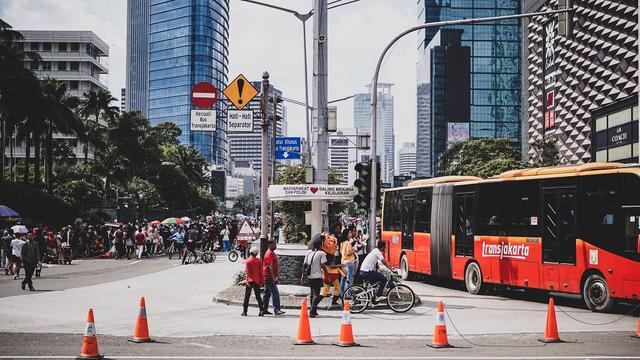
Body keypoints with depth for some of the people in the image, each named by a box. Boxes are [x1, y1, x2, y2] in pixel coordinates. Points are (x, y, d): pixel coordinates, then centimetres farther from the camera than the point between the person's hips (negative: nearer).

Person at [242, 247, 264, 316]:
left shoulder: (248, 261, -7)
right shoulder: (258, 261, 1)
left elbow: (247, 272, -11)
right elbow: (261, 271, 2)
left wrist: (247, 280, -11)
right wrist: (261, 281, 8)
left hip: (250, 280, -3)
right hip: (257, 281, 3)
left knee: (247, 296, 7)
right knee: (258, 296, 8)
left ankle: (244, 311, 9)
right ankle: (262, 310, -3)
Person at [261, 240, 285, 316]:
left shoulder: (272, 253, 18)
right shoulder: (270, 254, -14)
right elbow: (270, 266, -19)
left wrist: (275, 276, 23)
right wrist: (274, 277, -22)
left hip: (267, 277, 11)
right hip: (270, 277, -11)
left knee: (267, 294, 13)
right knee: (275, 293, -12)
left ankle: (264, 309, 17)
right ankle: (276, 310, -13)